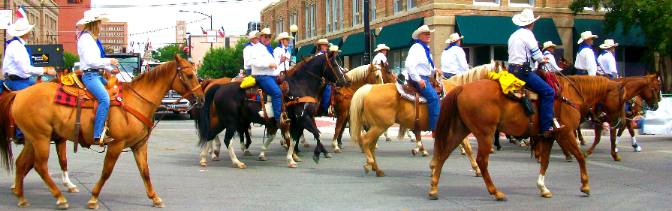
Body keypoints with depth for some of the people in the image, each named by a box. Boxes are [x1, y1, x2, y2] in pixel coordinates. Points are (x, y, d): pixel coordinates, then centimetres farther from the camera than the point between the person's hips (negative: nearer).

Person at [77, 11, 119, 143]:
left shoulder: (93, 39, 20)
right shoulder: (85, 38, -10)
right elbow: (90, 61, -18)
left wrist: (111, 69, 11)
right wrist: (109, 61, -11)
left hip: (97, 74, 11)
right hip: (89, 75, -11)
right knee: (105, 99, -28)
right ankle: (98, 135, -30)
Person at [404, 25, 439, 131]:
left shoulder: (426, 49, 19)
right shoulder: (416, 48, -11)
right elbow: (409, 65, -22)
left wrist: (434, 70, 12)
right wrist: (418, 80, -22)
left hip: (424, 78, 11)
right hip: (418, 79, -11)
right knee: (433, 97, -23)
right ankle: (435, 126, -24)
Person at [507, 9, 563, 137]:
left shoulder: (513, 35, 19)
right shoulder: (527, 34, -8)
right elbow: (537, 55, -11)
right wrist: (543, 60, 11)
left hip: (512, 69, 10)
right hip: (523, 70, -10)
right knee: (548, 92, -15)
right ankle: (546, 128, -24)